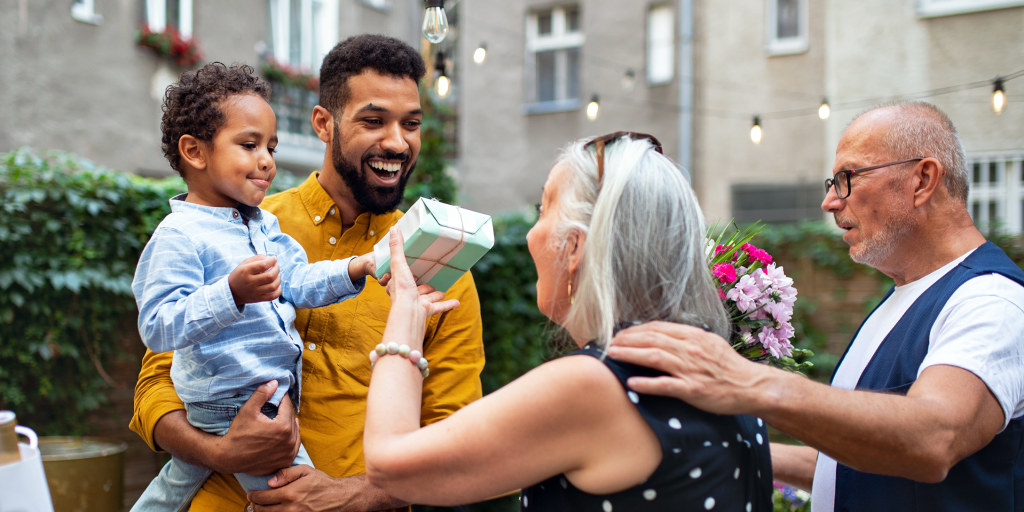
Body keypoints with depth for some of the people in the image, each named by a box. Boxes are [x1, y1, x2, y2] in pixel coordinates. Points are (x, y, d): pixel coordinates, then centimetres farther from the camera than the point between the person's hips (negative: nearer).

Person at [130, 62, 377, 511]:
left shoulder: (263, 224, 9)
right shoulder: (179, 236, -20)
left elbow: (299, 281, 3)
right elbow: (158, 328, -26)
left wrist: (357, 268, -13)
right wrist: (232, 294, -39)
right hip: (231, 404, -9)